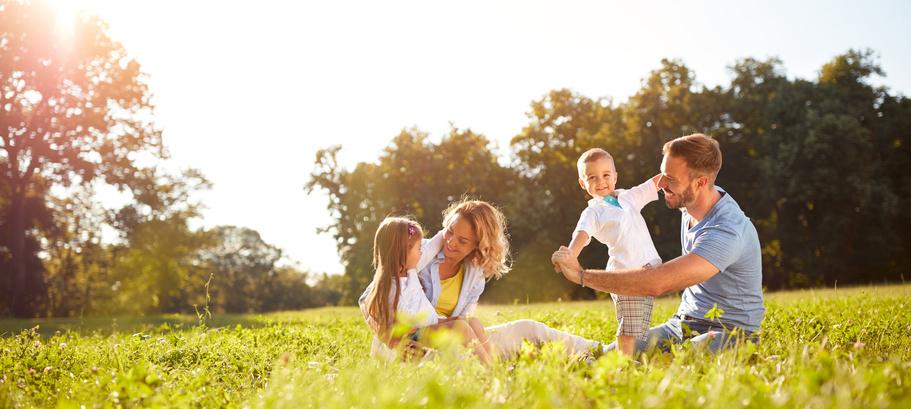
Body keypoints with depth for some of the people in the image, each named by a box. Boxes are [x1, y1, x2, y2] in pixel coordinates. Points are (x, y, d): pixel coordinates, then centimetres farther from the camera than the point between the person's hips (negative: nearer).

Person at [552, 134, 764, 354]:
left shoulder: (727, 232, -27)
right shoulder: (690, 203, 2)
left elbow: (657, 283, -35)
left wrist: (581, 274, -29)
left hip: (729, 333, -7)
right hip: (682, 324, 7)